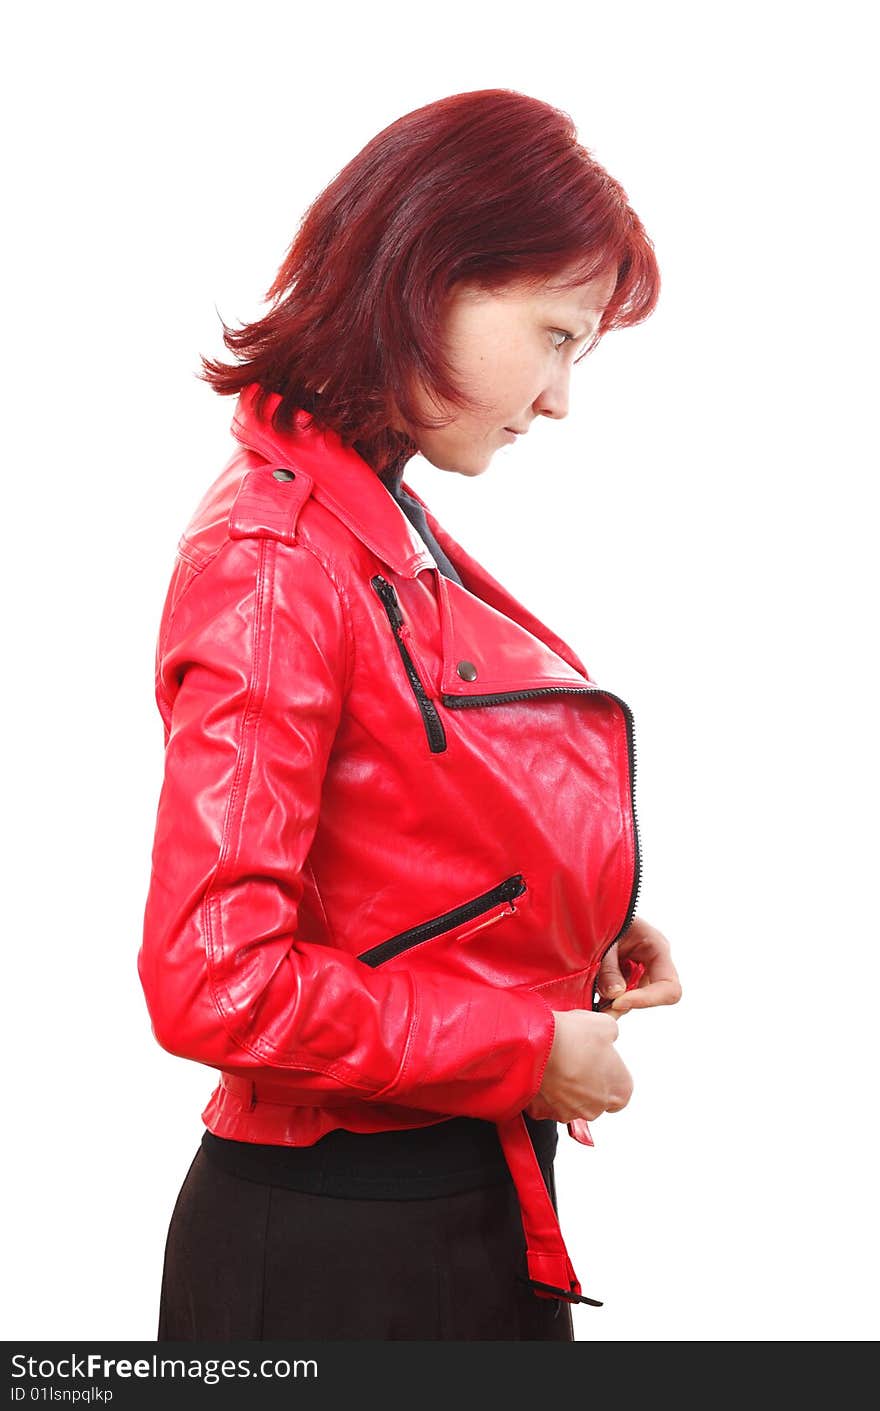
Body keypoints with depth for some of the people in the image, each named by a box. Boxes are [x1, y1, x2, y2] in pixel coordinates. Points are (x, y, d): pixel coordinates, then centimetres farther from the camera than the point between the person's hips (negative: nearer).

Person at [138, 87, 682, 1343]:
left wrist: (580, 936, 3)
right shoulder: (275, 563, -21)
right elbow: (213, 985, -26)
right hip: (339, 1252, -9)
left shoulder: (392, 534, 6)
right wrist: (525, 1050, -17)